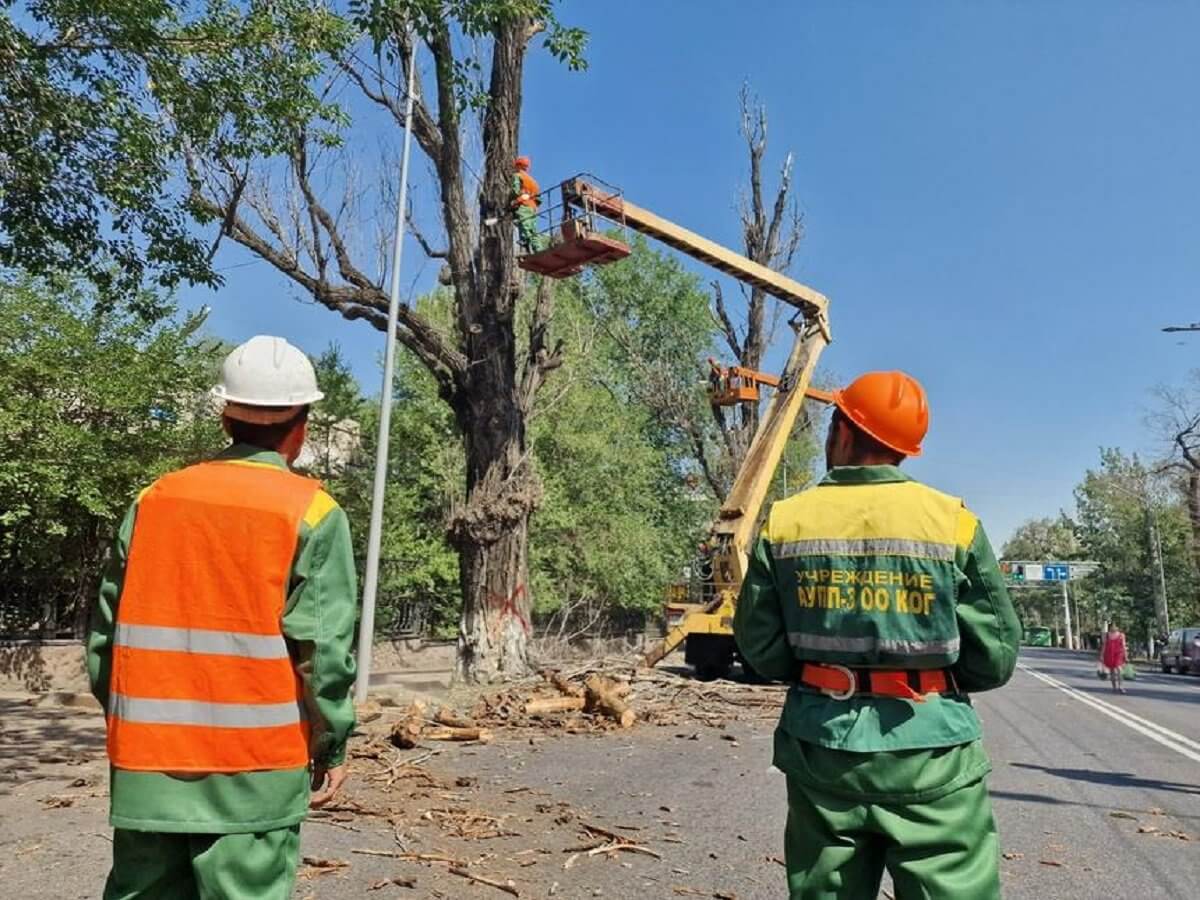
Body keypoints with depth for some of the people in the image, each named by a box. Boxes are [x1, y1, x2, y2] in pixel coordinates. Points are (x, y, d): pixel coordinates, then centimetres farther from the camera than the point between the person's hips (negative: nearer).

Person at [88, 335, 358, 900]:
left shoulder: (153, 499, 3)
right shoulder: (312, 512, -9)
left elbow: (106, 632, 8)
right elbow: (322, 646, -12)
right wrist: (332, 745, 0)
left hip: (145, 761, 4)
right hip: (254, 766, -4)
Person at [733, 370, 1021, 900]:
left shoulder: (783, 523, -5)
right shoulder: (953, 522, -8)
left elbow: (760, 649, -3)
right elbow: (995, 658, -5)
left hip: (822, 748, 2)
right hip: (931, 754, -1)